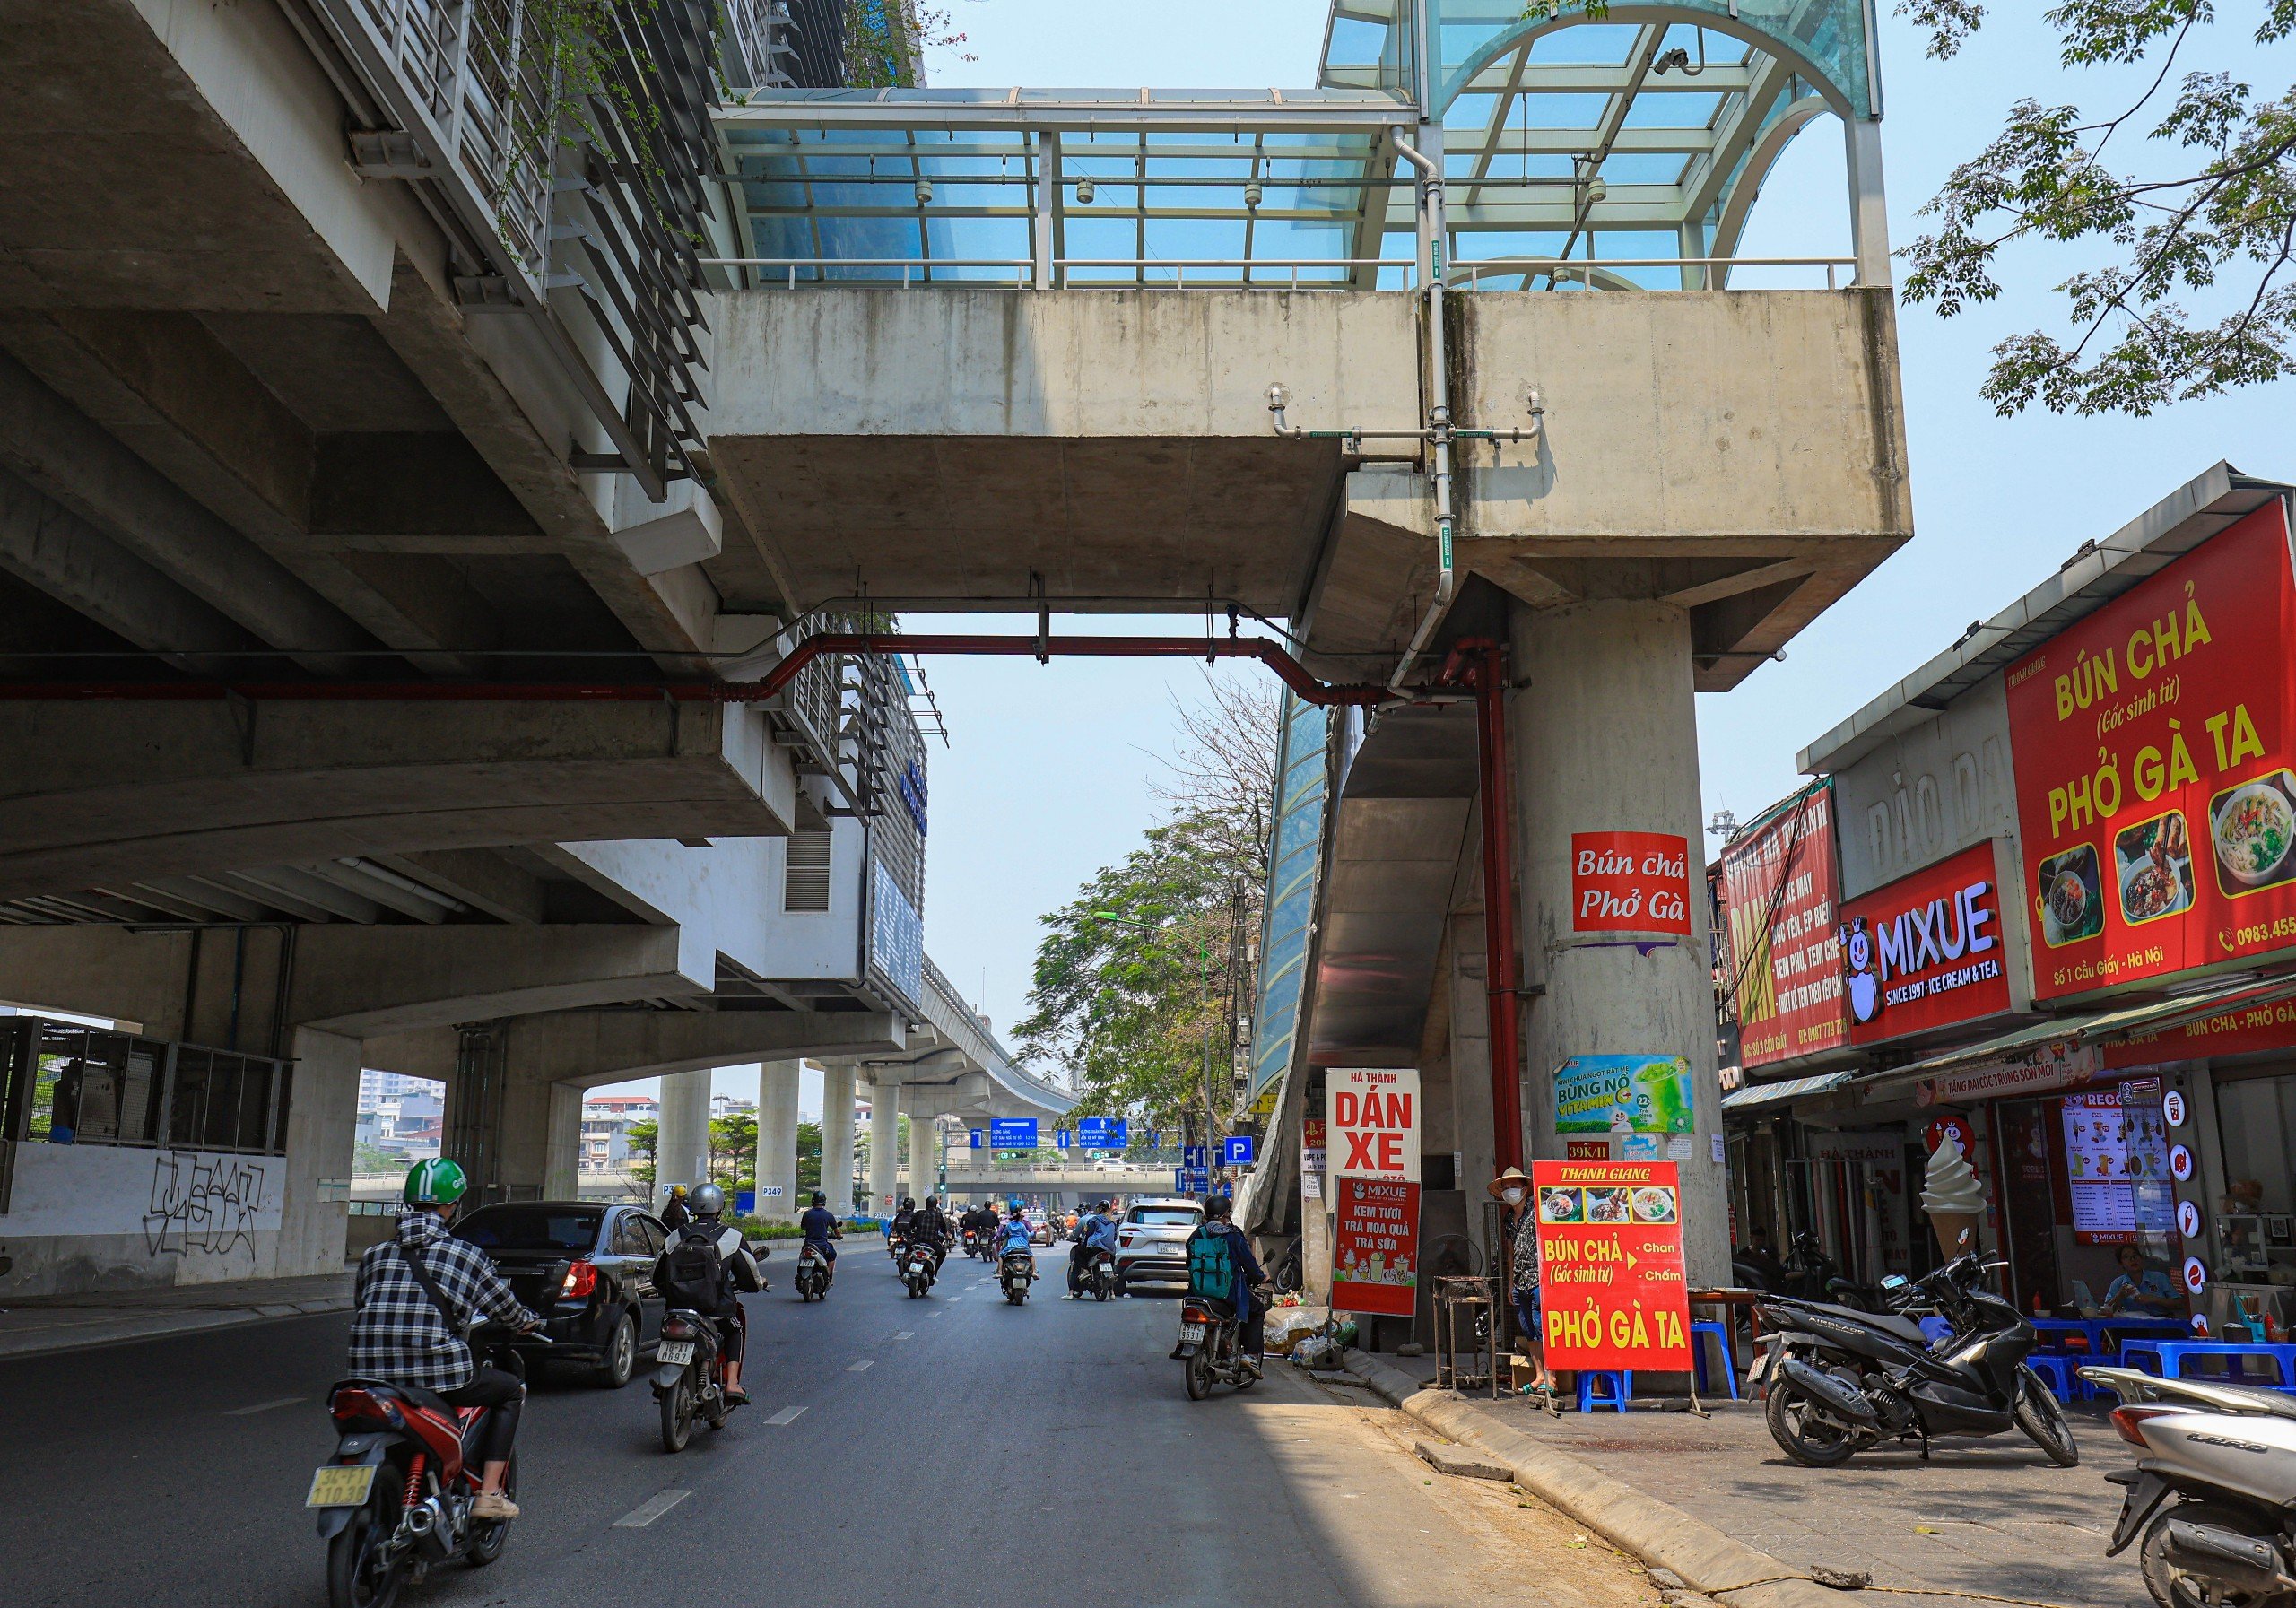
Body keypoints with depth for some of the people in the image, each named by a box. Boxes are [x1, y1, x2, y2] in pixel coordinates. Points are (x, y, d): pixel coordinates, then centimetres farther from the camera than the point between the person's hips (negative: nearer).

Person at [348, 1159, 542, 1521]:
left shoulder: (373, 1255, 10)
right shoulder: (466, 1255, 0)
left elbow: (358, 1308, 18)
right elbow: (506, 1308, 11)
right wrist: (529, 1321, 34)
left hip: (370, 1376, 5)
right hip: (439, 1373, -5)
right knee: (511, 1390, 19)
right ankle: (488, 1493, 8)